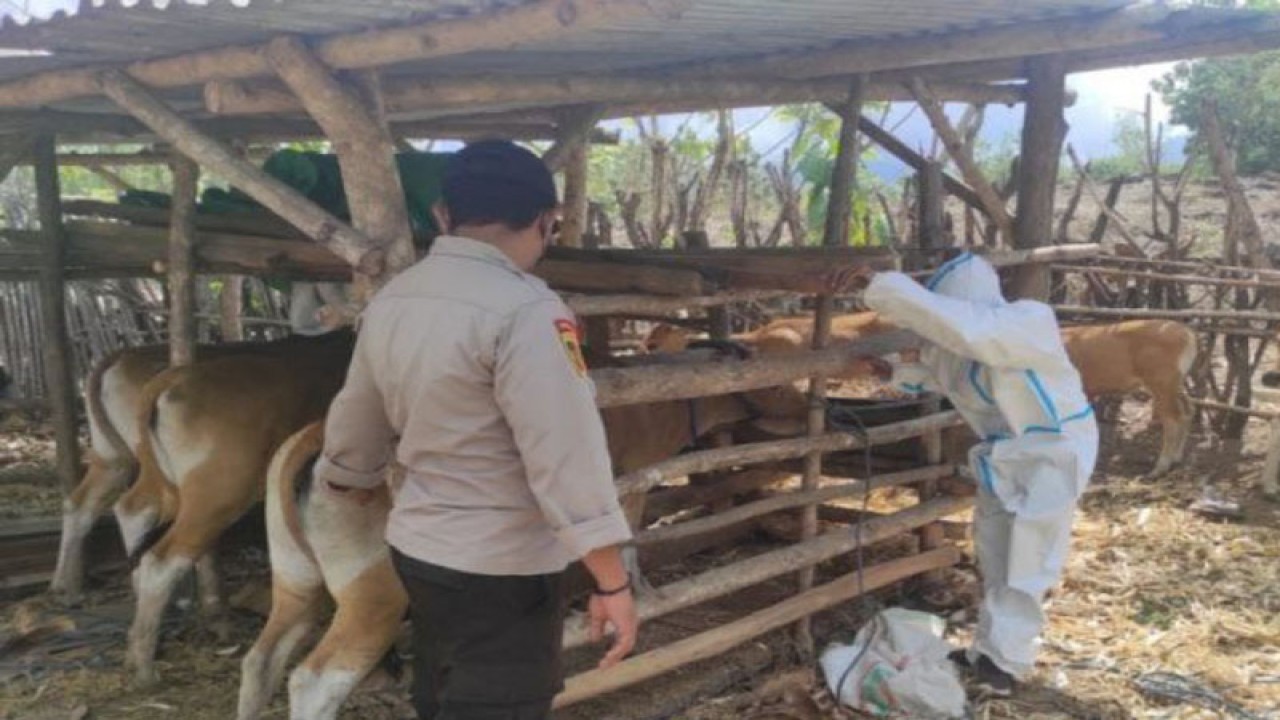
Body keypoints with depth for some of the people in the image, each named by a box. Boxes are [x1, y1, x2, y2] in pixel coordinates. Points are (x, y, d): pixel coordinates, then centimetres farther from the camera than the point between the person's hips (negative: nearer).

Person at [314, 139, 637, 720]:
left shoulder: (390, 301, 3)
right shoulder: (525, 310, -22)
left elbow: (353, 427, 16)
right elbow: (567, 455, -25)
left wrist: (346, 482, 35)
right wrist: (612, 582, -20)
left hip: (416, 546, 8)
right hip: (501, 568, -8)